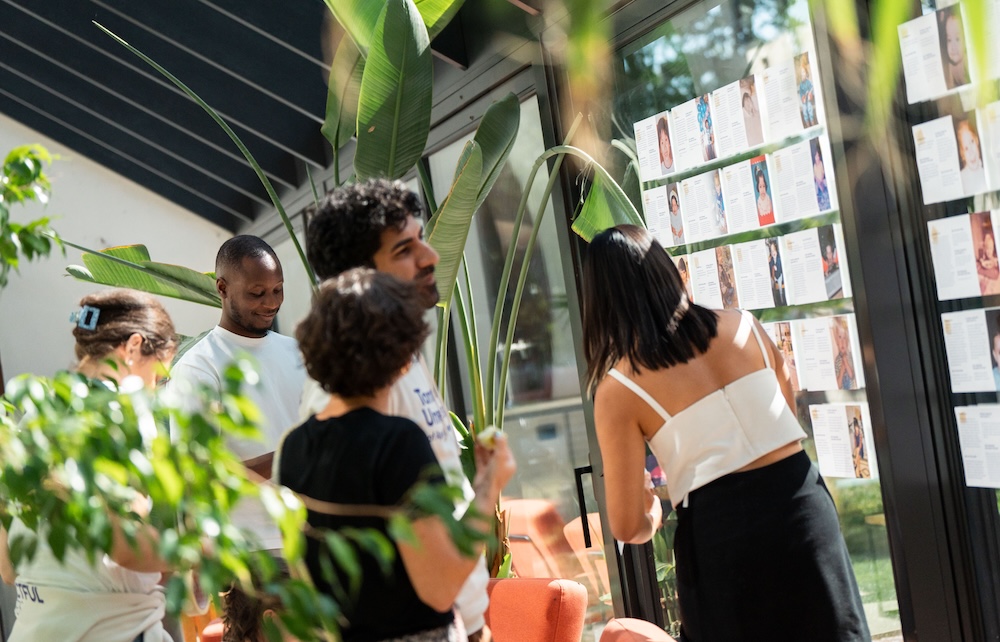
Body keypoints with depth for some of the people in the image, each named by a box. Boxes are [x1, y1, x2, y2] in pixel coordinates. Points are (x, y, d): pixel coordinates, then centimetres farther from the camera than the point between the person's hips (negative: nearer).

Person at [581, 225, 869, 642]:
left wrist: (651, 516, 16)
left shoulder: (618, 390, -7)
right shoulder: (743, 326, 4)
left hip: (719, 535, -3)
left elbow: (628, 527, -7)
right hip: (801, 503, 4)